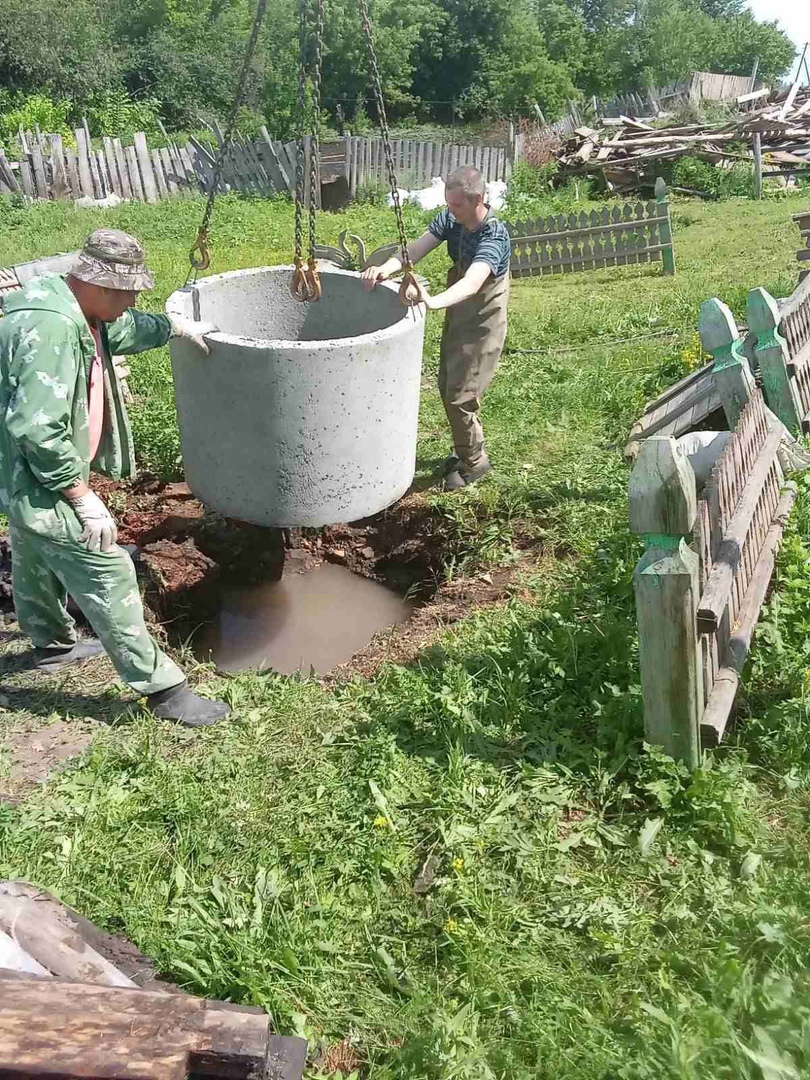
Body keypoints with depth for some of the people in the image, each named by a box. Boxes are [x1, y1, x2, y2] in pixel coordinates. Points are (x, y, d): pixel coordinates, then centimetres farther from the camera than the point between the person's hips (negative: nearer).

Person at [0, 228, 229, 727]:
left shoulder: (78, 311, 3)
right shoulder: (51, 329, -30)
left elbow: (127, 329, 25)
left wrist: (178, 327, 33)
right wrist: (83, 497, -27)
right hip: (41, 482, -11)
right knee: (108, 579, -6)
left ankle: (53, 644, 51)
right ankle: (163, 689, 3)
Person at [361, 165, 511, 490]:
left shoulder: (494, 236, -28)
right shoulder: (450, 220, -7)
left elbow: (472, 284, -44)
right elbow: (415, 249, -17)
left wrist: (433, 302, -61)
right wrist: (386, 268, -38)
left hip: (483, 324, -8)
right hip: (456, 316, 8)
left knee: (460, 396, -6)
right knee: (447, 388, 16)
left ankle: (474, 463, 16)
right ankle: (465, 450, 37)